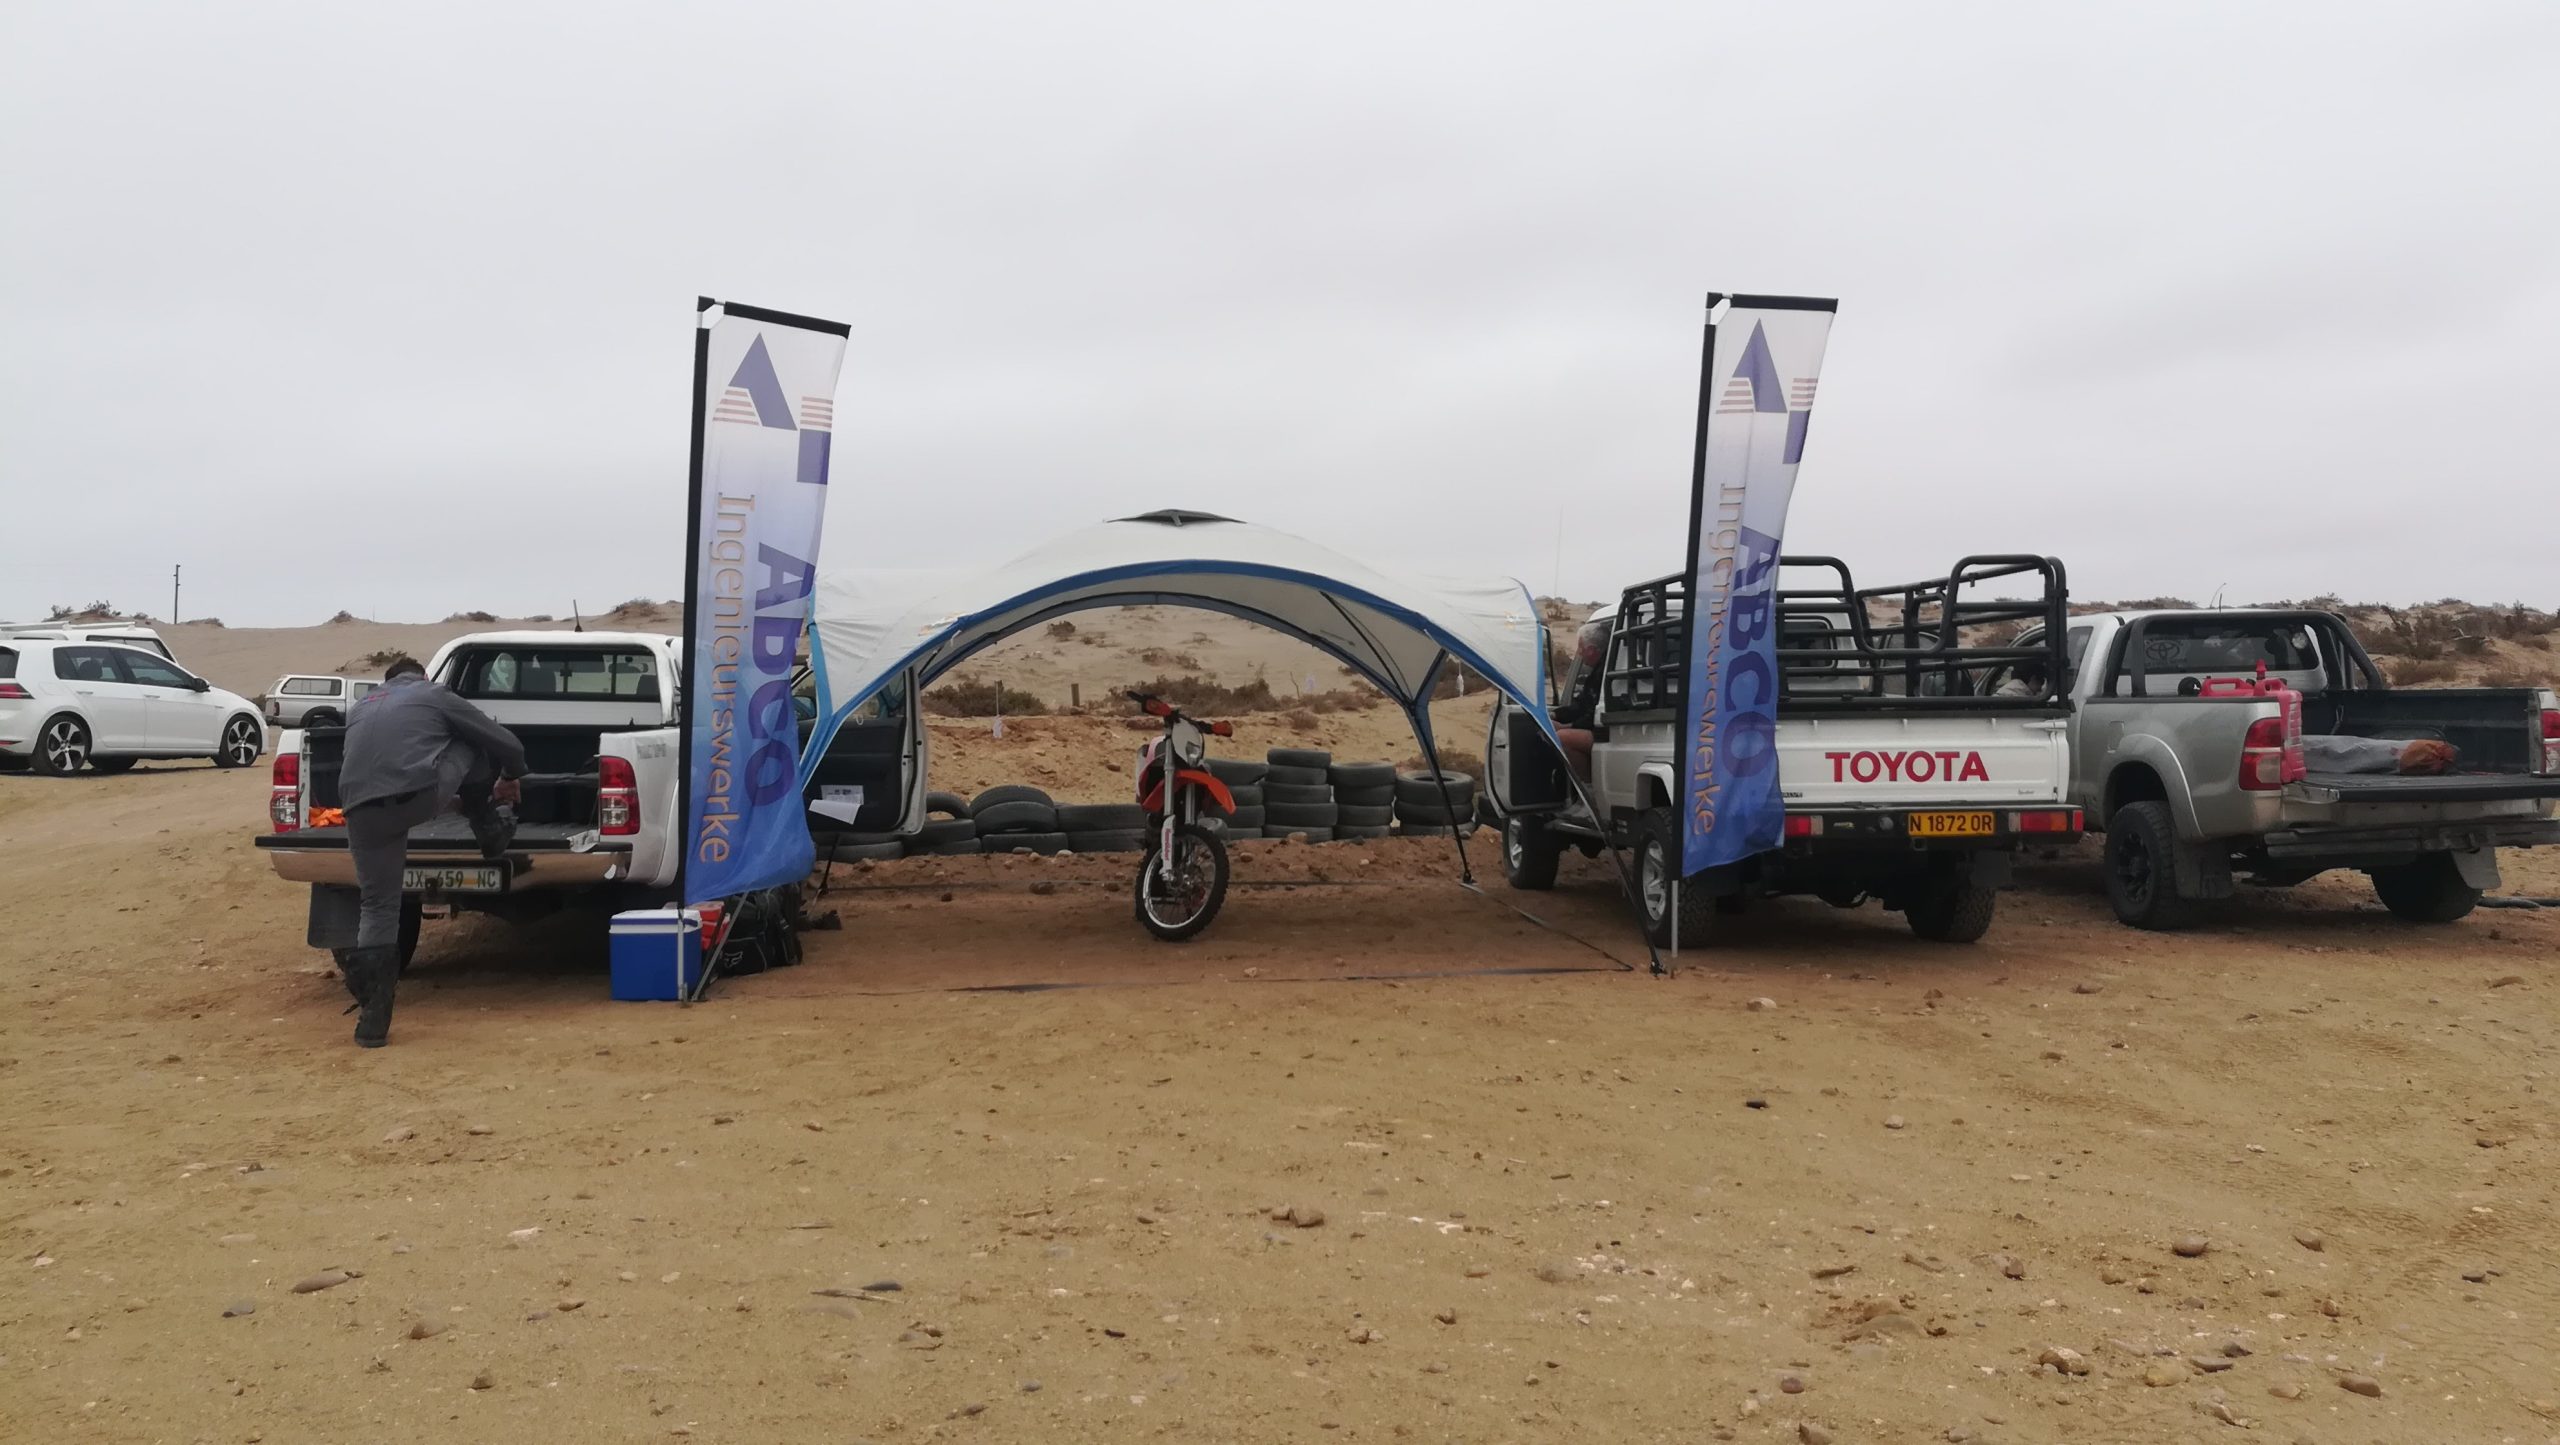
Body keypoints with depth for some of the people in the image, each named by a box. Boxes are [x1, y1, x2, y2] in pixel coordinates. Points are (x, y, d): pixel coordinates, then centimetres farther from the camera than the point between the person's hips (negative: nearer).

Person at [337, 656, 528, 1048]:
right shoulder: (436, 695, 21)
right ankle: (492, 832, 36)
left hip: (362, 809, 4)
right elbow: (508, 746, 21)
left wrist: (444, 797, 57)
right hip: (419, 794, -4)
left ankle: (372, 1020, 9)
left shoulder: (360, 706, 34)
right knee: (472, 751, 25)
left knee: (376, 908, 13)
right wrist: (510, 778, 45)